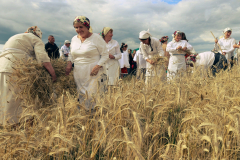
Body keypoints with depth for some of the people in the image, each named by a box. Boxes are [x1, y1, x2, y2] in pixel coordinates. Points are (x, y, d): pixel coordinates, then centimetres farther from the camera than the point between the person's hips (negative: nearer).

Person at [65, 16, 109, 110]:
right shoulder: (74, 39, 12)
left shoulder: (96, 38, -5)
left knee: (92, 97, -8)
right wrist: (69, 63, 5)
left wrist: (97, 66, -19)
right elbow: (71, 54, 25)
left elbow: (105, 55, -4)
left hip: (92, 74, -5)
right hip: (78, 73, 6)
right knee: (80, 96, 9)